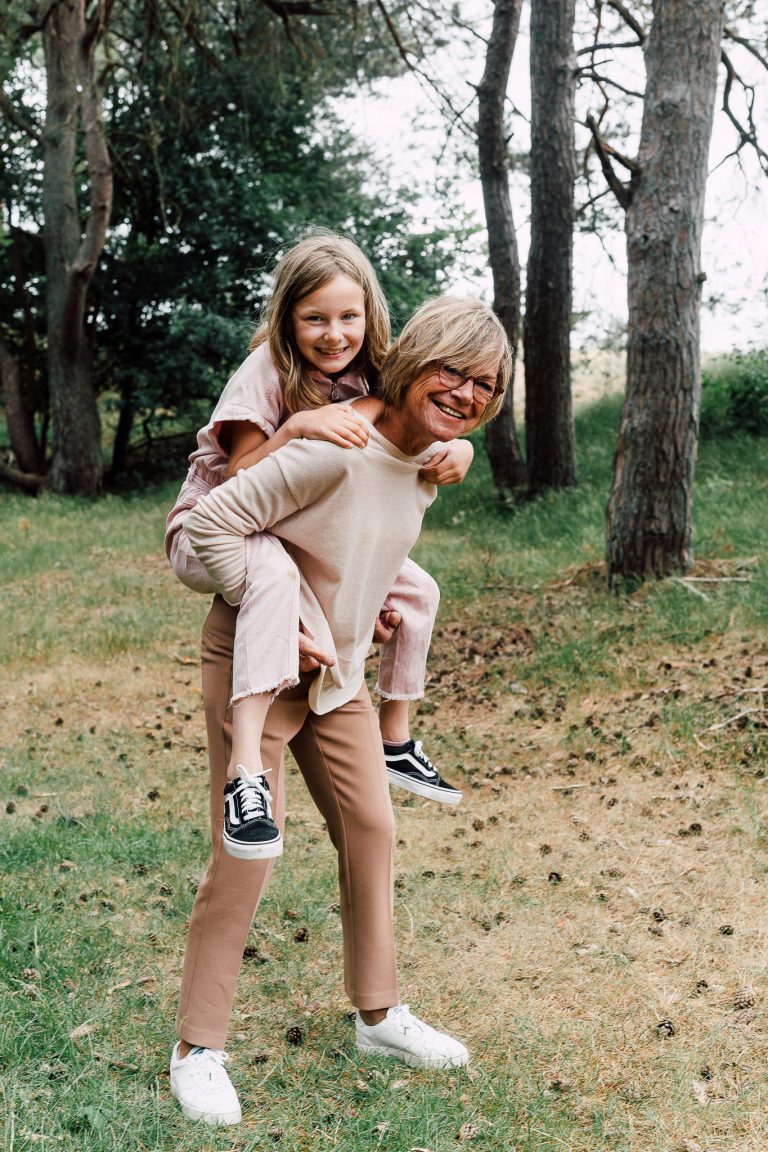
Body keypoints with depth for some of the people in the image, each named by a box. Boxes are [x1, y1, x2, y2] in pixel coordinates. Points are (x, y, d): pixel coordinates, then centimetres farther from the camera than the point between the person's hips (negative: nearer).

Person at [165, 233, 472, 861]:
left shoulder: (368, 375, -4)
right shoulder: (268, 370, -22)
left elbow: (426, 442, -5)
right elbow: (238, 484, -27)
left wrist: (458, 451, -29)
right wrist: (299, 425, -41)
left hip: (303, 537, 7)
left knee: (417, 589, 5)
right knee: (273, 569, -41)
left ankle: (396, 740, 22)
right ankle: (246, 773, -45)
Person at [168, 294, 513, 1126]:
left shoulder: (434, 460, 0)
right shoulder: (336, 448, -26)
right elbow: (212, 522, -25)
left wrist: (356, 626, 13)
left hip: (338, 674, 8)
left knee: (370, 831, 11)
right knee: (247, 851, -3)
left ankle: (377, 1014, 29)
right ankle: (197, 1049, 13)